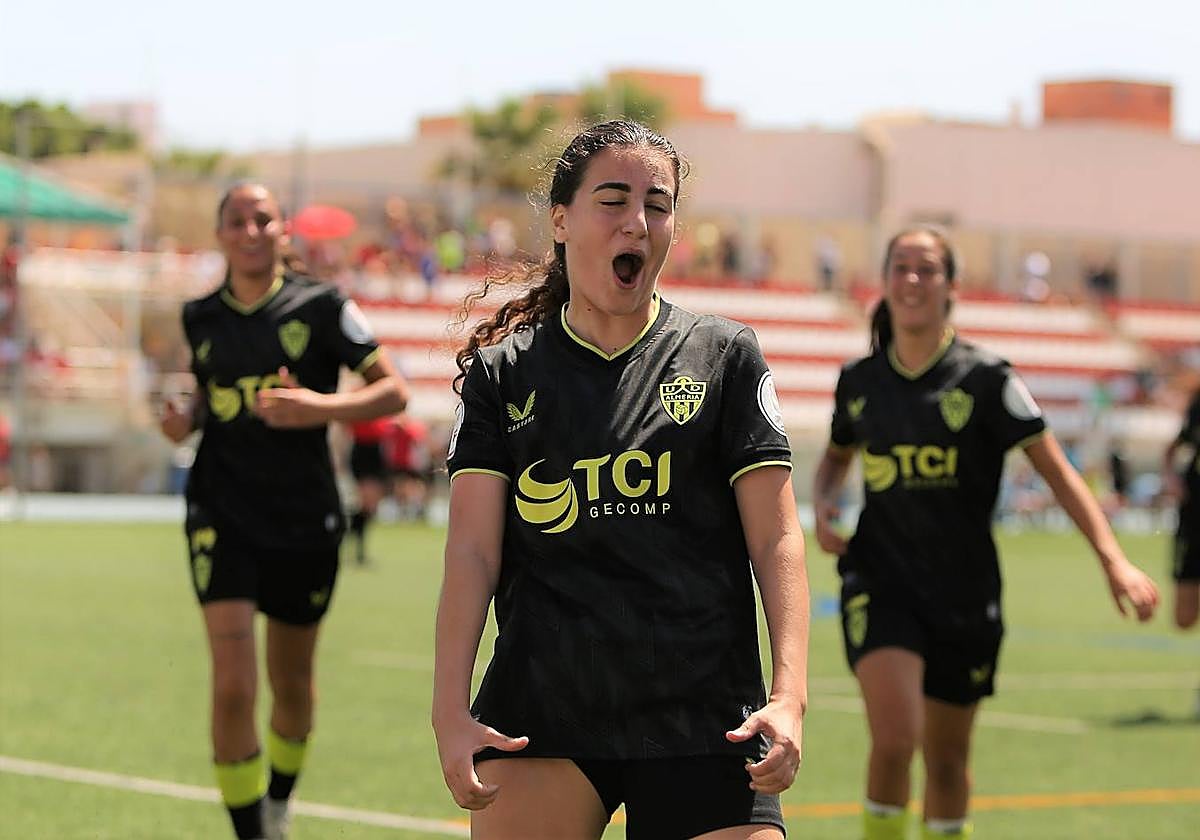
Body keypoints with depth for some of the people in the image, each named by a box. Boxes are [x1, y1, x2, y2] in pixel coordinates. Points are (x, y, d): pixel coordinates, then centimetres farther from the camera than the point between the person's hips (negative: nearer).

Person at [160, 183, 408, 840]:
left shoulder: (321, 307, -5)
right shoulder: (200, 318, 4)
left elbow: (393, 389, -3)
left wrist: (322, 407, -20)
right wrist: (186, 421, -1)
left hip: (305, 519, 0)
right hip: (223, 514, 1)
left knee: (291, 684, 14)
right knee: (233, 685, -14)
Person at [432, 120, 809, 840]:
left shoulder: (724, 356, 7)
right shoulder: (503, 373, 9)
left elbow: (777, 539, 1)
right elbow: (473, 549, 1)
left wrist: (789, 694, -14)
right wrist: (450, 708, -12)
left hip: (704, 722, 0)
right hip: (537, 722, 1)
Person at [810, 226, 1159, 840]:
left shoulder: (984, 379, -6)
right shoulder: (859, 381, 3)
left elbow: (1055, 469, -8)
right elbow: (837, 455, 23)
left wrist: (1114, 560, -18)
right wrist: (823, 503, 0)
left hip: (964, 595, 0)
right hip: (880, 582, 0)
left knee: (947, 760, 9)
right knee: (894, 738, -21)